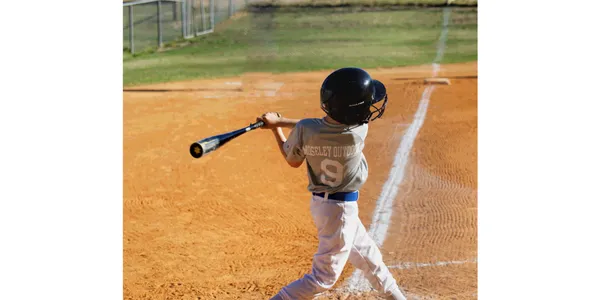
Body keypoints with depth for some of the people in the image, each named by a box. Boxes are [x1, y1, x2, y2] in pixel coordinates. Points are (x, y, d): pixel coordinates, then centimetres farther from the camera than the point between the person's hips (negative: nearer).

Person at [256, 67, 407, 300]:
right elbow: (321, 126, -9)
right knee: (325, 276, 8)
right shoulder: (359, 131, -24)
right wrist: (279, 121, -8)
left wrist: (276, 128, 9)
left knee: (369, 258, 24)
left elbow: (293, 161, -1)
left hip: (321, 202, 6)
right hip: (341, 208, -6)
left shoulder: (304, 130, -19)